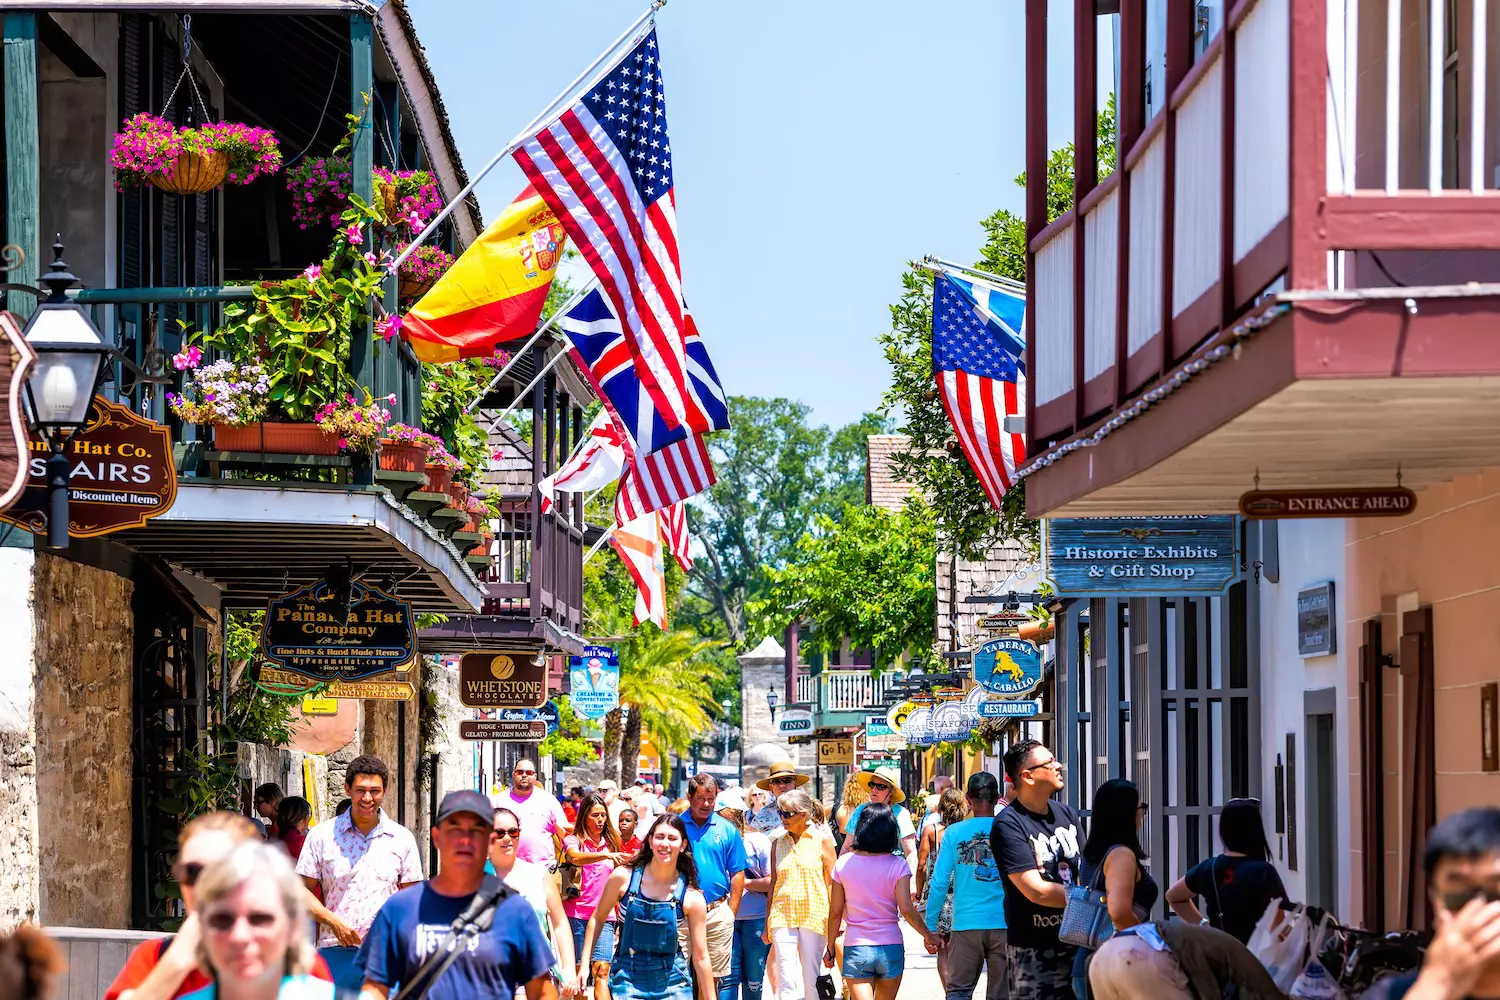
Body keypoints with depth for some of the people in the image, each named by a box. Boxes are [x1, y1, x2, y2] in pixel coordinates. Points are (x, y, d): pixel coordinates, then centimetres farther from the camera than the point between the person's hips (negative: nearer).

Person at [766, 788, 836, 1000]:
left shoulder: (821, 841, 2)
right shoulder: (778, 844, 10)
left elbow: (832, 883, 3)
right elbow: (773, 883, 14)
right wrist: (767, 924, 12)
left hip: (814, 916, -2)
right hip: (783, 916, 2)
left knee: (810, 979, 2)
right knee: (786, 978, -9)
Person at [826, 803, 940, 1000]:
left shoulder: (843, 864, -2)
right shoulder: (897, 865, -6)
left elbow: (835, 912, 2)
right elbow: (906, 909, -13)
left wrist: (830, 948, 13)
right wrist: (929, 936, 0)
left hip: (856, 947, -1)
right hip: (891, 947, 1)